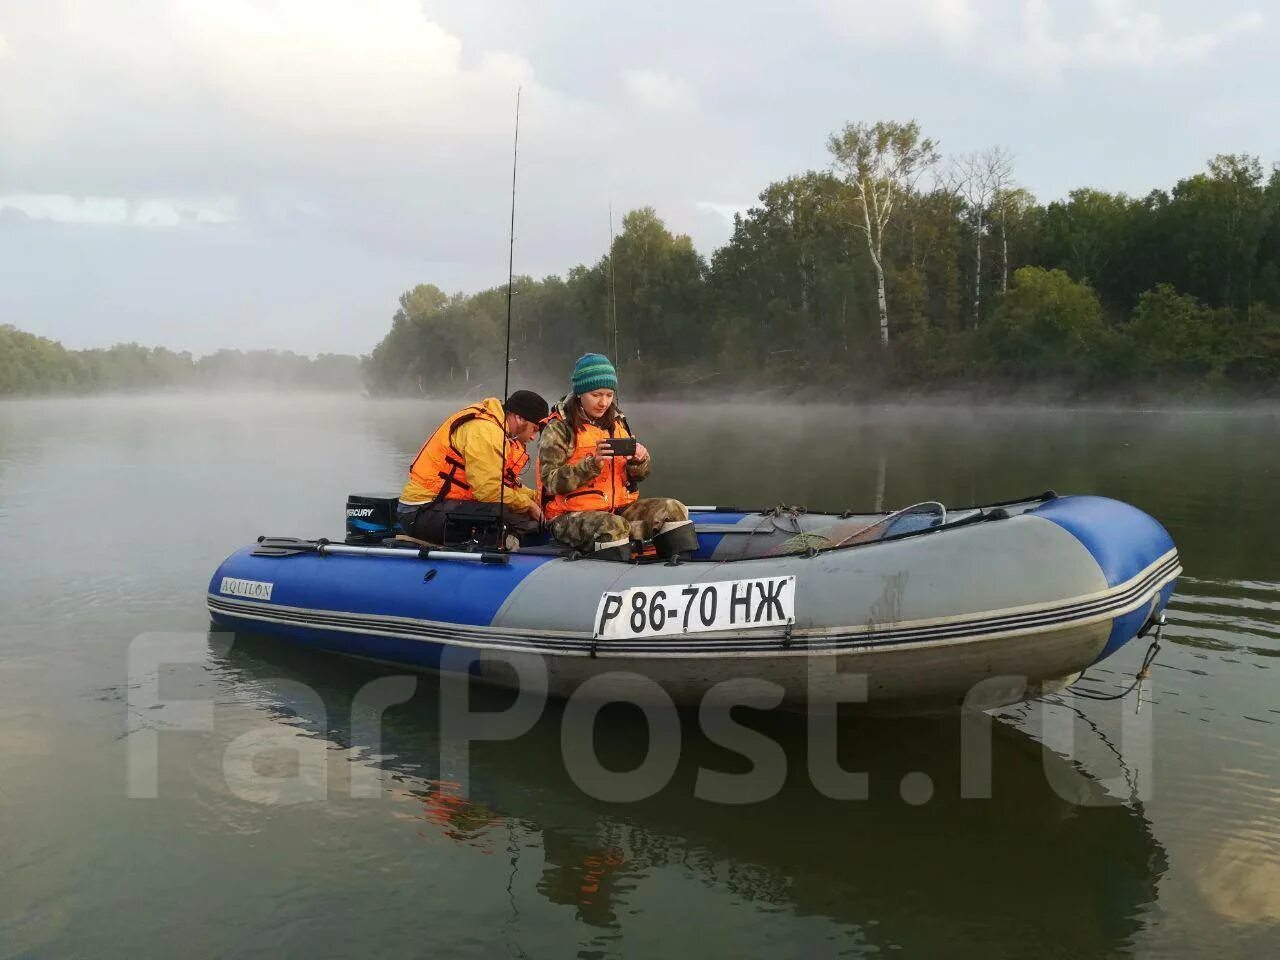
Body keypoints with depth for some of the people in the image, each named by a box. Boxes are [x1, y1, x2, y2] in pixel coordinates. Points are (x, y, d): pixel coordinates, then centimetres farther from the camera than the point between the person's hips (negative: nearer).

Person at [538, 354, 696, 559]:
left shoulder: (617, 422, 14)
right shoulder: (559, 428, -5)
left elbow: (637, 476, 17)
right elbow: (551, 481, -15)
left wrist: (640, 460, -8)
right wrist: (593, 463, -26)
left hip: (619, 509, 6)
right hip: (571, 516, -6)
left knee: (673, 509, -11)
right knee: (612, 527, -37)